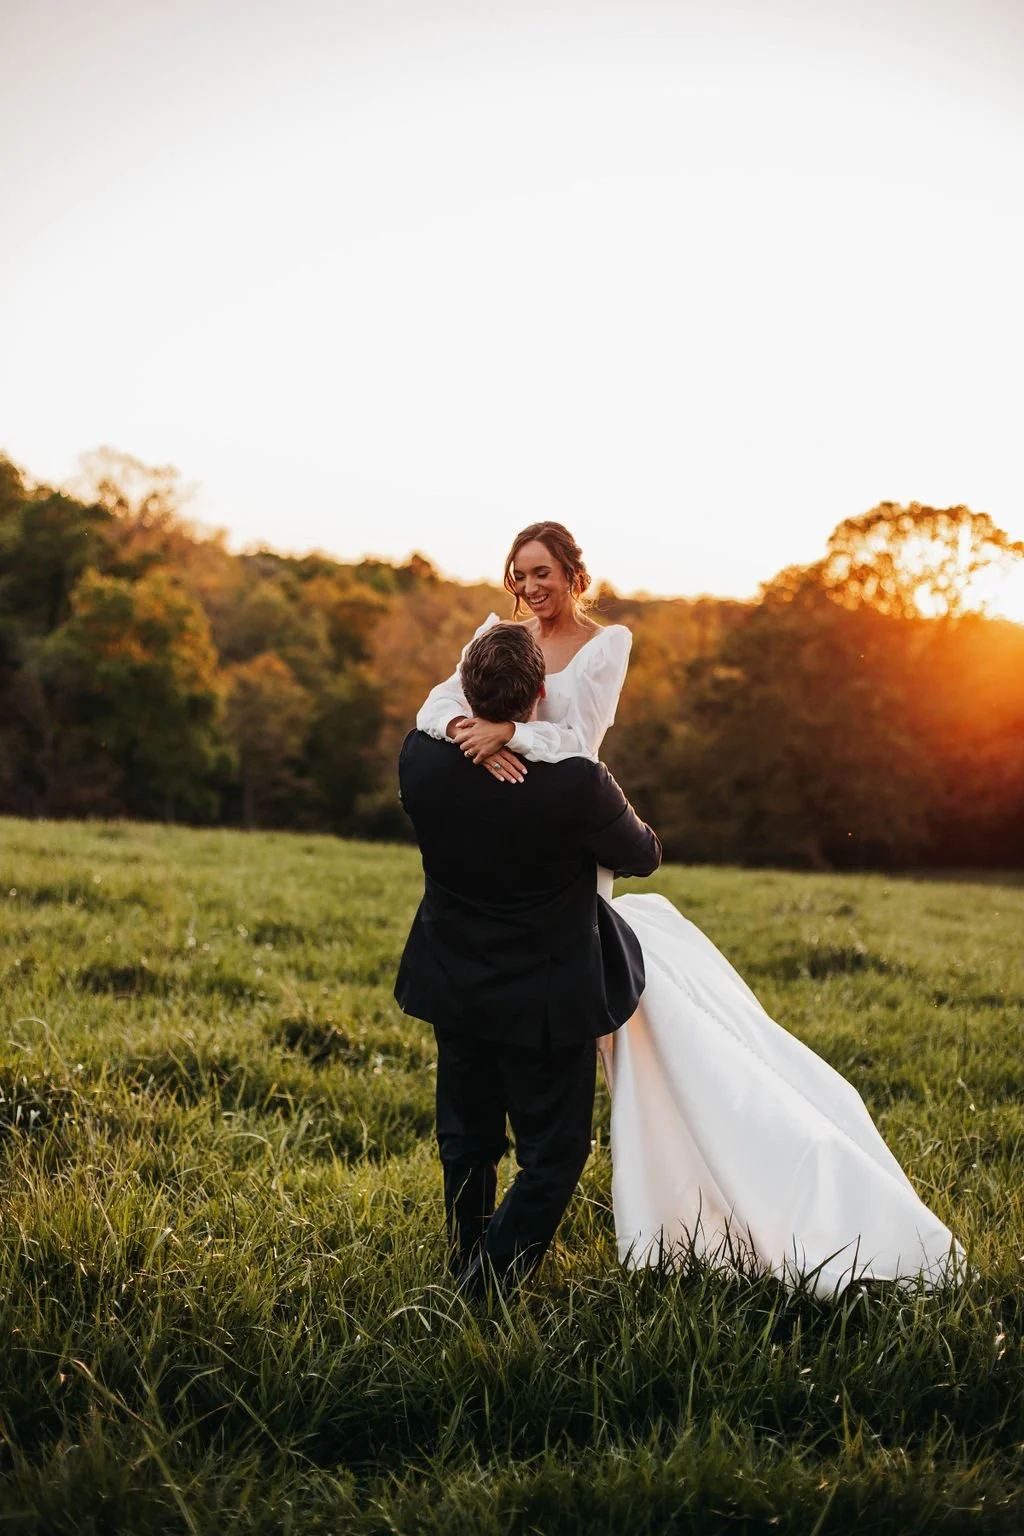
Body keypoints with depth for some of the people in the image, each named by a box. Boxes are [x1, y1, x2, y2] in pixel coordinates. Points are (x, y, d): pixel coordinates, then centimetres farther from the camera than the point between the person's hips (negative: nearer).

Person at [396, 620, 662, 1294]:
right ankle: (485, 1289, 5)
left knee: (468, 1143, 22)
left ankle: (470, 1268, 38)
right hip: (544, 1000, -5)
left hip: (454, 987, 5)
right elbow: (643, 857, -7)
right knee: (554, 1151, 11)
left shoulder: (421, 757, -16)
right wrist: (615, 811, 12)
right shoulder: (576, 783, -28)